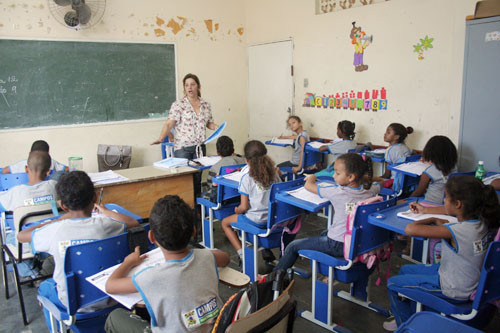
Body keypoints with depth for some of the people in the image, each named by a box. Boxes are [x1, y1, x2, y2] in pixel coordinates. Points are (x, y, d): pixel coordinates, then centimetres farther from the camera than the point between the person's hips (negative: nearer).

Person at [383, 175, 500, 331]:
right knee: (405, 270, 22)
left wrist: (433, 220, -19)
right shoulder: (482, 222, -12)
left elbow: (410, 229, -36)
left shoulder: (454, 232, -35)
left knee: (392, 283, 5)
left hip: (453, 290, -8)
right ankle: (408, 312, 36)